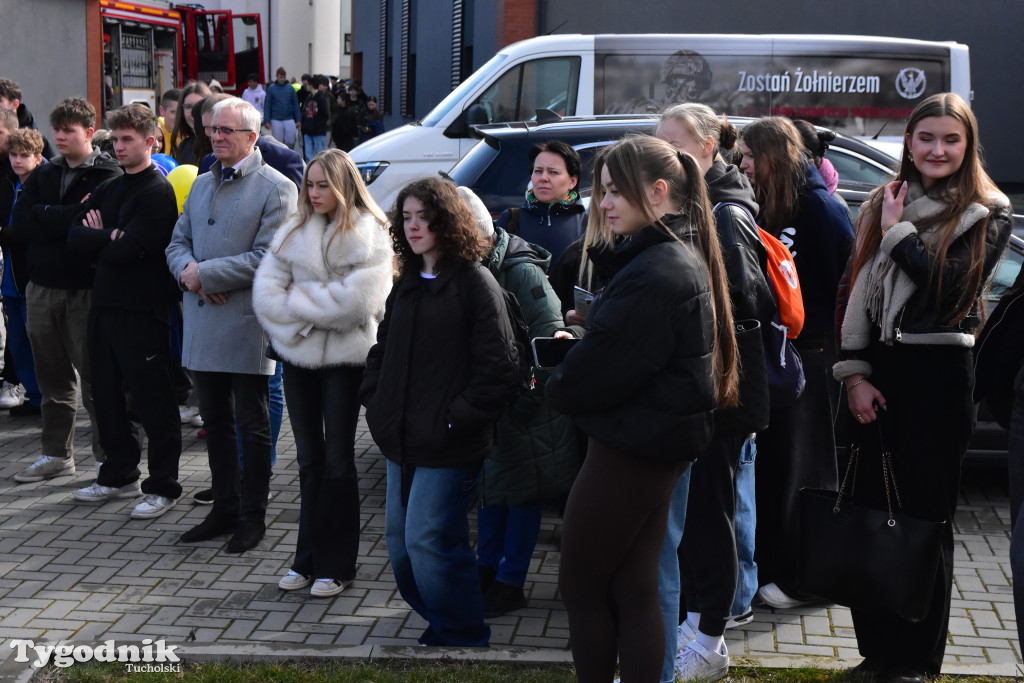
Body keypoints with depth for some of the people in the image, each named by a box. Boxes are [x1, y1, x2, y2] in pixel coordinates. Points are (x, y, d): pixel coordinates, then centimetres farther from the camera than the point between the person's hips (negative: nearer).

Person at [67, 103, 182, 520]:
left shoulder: (158, 192, -10)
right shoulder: (108, 189, 16)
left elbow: (127, 250, -20)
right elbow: (75, 237, 5)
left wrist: (98, 238, -3)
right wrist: (112, 238, -10)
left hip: (143, 309, -8)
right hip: (104, 305, 8)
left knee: (152, 399, -1)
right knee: (107, 394, 15)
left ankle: (163, 487, 7)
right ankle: (119, 475, 28)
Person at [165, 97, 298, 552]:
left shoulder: (276, 188, -8)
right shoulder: (202, 184, 15)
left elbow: (266, 259, -16)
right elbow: (178, 241, 15)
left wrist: (204, 274, -15)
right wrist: (187, 269, -8)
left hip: (247, 325, -7)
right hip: (203, 324, 7)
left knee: (252, 426, 4)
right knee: (215, 421, 14)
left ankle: (252, 516, 15)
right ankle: (224, 510, 26)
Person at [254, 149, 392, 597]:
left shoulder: (369, 235, -6)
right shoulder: (294, 232, 8)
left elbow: (356, 299, -18)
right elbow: (266, 291, 2)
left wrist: (297, 302, -9)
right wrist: (298, 323, -12)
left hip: (345, 357, -5)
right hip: (298, 356, 5)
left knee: (337, 460, 2)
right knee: (309, 459, 11)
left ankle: (336, 565, 11)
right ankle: (308, 558, 20)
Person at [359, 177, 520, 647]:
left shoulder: (475, 283, -10)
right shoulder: (407, 285, 14)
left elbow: (497, 368, -15)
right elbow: (382, 351, 24)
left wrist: (457, 419, -16)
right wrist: (375, 403, 10)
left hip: (448, 448, -8)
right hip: (402, 443, 8)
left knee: (428, 542, -8)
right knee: (400, 542, 12)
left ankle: (465, 639, 10)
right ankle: (440, 623, 30)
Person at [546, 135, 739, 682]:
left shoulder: (651, 275, -23)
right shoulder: (686, 258, 10)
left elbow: (596, 371, -20)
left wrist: (558, 386, -1)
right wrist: (578, 346, 0)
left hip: (628, 450, -10)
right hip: (663, 446, 10)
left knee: (581, 586, 5)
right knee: (634, 588, 14)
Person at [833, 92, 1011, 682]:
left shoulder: (988, 214, 0)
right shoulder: (883, 205, 11)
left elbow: (953, 285, -14)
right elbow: (860, 293, 7)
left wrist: (899, 234, -9)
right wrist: (855, 373, -1)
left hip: (941, 375, -4)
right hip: (877, 373, 4)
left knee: (928, 517, 2)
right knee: (872, 510, 7)